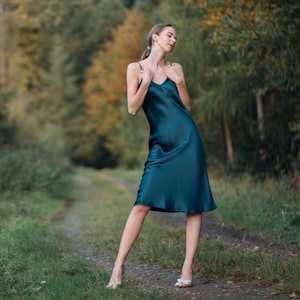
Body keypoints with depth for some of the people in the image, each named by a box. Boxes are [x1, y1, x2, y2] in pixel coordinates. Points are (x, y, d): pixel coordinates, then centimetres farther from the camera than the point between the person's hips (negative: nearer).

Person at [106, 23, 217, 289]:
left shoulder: (175, 68, 11)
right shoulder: (136, 68, 5)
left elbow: (187, 107, 10)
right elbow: (132, 108, -2)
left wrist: (179, 82, -3)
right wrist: (146, 81, -12)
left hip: (187, 141, 2)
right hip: (161, 145, -2)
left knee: (194, 205, -2)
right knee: (142, 204, -9)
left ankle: (187, 269, 4)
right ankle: (119, 264, -2)